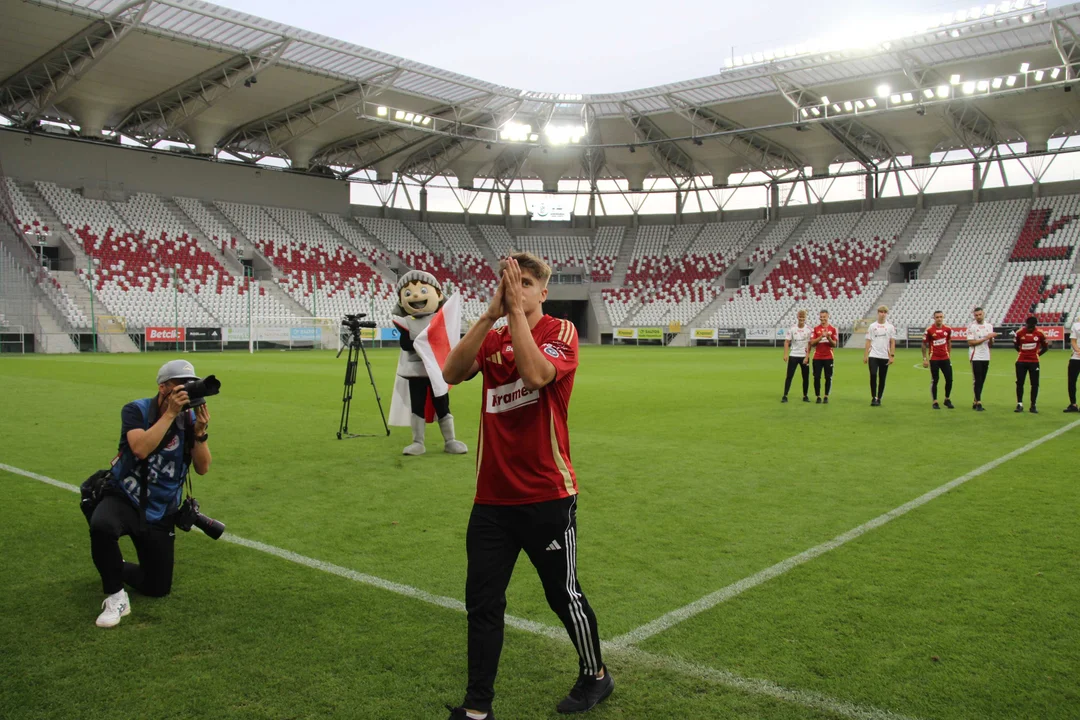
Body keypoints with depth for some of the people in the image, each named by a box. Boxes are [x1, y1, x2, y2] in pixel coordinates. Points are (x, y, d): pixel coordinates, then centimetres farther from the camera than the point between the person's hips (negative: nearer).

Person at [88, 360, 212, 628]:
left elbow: (202, 468, -10)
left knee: (157, 589, 5)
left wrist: (200, 432, -25)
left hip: (160, 513, 3)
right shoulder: (136, 410, -12)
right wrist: (170, 413, -30)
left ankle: (118, 570, 38)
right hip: (124, 499, -3)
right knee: (101, 526, -39)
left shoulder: (191, 419, -4)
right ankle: (115, 597, -17)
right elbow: (141, 448, -31)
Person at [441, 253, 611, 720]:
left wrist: (516, 310, -22)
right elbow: (451, 372, -12)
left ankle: (595, 676, 37)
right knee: (481, 603, 6)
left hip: (547, 497, -4)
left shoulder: (561, 332, -6)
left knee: (563, 594, 12)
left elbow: (535, 374, -27)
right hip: (492, 497, 4)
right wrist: (489, 315, -17)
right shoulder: (492, 338, 7)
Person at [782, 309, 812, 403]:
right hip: (793, 356, 0)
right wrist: (785, 354, -11)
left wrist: (807, 357, -10)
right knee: (789, 376, -4)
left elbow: (810, 344, -3)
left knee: (806, 377, 5)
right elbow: (787, 342, -1)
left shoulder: (809, 329, -3)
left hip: (804, 356, 1)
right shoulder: (792, 328, -2)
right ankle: (785, 396, -1)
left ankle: (805, 396, 17)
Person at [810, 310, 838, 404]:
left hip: (828, 357, 0)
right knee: (817, 377, -1)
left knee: (828, 377, 2)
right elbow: (812, 343, -4)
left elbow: (834, 344, 2)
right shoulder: (815, 329, 5)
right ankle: (818, 397, 8)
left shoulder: (833, 329, 5)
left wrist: (829, 338, -16)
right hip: (817, 357, 0)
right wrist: (821, 336, -15)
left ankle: (826, 397, 11)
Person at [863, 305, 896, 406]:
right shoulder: (872, 326, 5)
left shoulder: (890, 327, 5)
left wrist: (892, 356, -5)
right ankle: (873, 398, -2)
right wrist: (865, 355, 0)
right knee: (873, 375, -11)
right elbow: (868, 342, 5)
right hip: (873, 356, -1)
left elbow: (892, 342, 3)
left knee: (882, 378, 5)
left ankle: (879, 399, 14)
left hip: (885, 357, 1)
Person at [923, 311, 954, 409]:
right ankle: (935, 402, 9)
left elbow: (949, 343, 16)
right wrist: (925, 359, -4)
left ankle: (947, 400, 21)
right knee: (934, 380, 1)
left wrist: (949, 355, 11)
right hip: (934, 359, -3)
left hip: (945, 359, 3)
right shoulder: (929, 330, -7)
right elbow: (924, 344, -1)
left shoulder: (948, 329, 3)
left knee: (949, 379, 3)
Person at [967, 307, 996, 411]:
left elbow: (990, 345, 11)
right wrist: (986, 338, -15)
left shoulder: (989, 326, 10)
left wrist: (991, 339, -11)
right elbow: (970, 342, -14)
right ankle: (978, 403, -4)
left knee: (981, 381, 8)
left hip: (986, 357, 5)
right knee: (978, 380, -7)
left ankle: (975, 402, 16)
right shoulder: (971, 327, -5)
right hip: (975, 357, -5)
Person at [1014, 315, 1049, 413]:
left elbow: (1045, 346, 9)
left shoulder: (1039, 333, -4)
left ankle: (1034, 405, 10)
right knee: (1020, 383, 0)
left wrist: (1037, 353, 4)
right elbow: (1015, 345, 11)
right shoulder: (1019, 332, -4)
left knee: (1035, 384, 2)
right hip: (1021, 361, 0)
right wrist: (1023, 352, 9)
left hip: (1034, 362, 0)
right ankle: (1019, 404, 6)